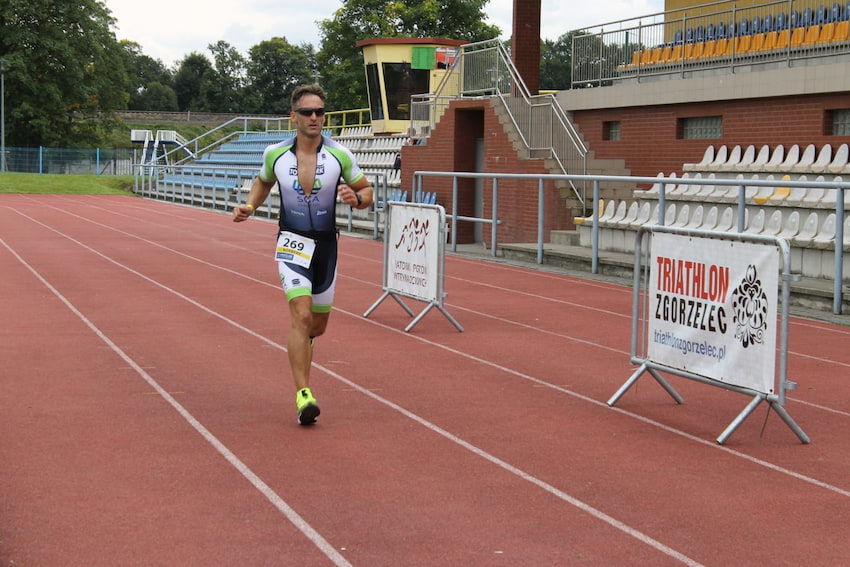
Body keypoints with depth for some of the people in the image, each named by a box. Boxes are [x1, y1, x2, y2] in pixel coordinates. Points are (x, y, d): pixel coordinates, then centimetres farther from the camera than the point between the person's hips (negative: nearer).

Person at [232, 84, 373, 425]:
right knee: (301, 315, -19)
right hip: (292, 243, -2)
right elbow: (263, 182, 18)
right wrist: (249, 206, 1)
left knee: (318, 324, 13)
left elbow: (367, 191, 5)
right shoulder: (275, 154, -3)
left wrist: (356, 198, -18)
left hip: (326, 244, 2)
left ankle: (301, 341, 53)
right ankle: (303, 395, -17)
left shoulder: (340, 156, -6)